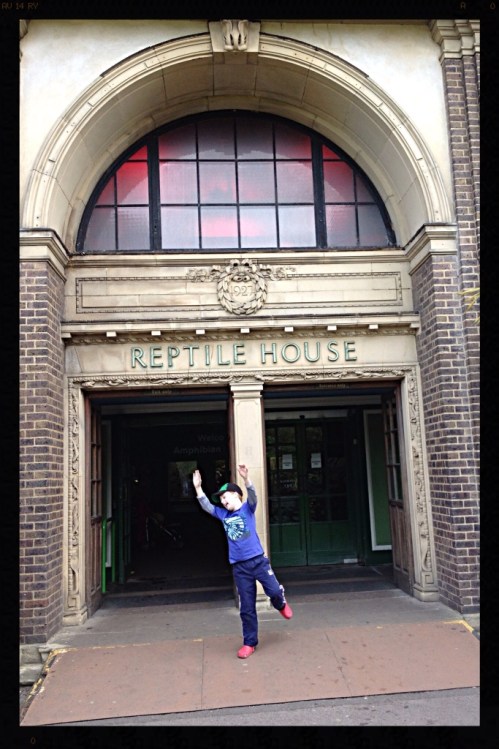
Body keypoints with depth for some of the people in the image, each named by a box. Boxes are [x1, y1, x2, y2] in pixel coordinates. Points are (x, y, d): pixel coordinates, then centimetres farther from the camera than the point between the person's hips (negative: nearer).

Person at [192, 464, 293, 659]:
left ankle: (281, 605, 27)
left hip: (258, 560, -3)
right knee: (246, 607, 6)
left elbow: (253, 496, -19)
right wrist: (198, 488, -2)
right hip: (239, 567, 3)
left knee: (274, 591, -10)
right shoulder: (223, 514, 11)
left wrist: (246, 479, -36)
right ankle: (249, 643, 20)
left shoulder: (247, 508, 0)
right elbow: (206, 506, 10)